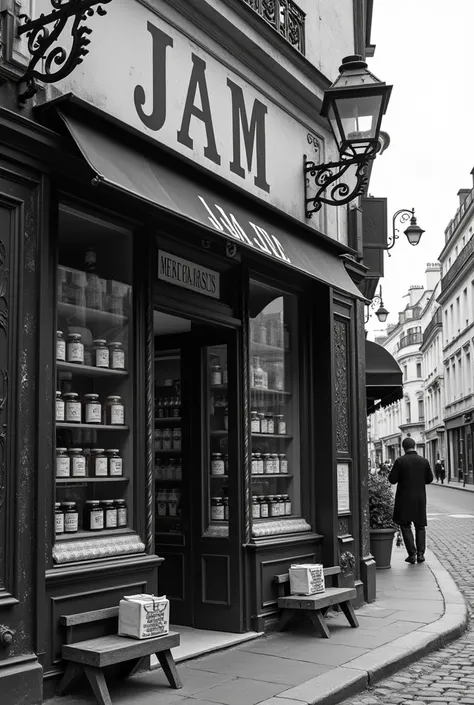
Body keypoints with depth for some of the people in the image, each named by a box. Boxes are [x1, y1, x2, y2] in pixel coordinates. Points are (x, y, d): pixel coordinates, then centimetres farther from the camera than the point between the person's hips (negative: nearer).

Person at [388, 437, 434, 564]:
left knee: (405, 525, 6)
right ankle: (420, 554, 8)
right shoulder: (424, 461, -1)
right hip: (420, 498, 3)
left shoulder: (400, 461, -11)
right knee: (420, 526, 14)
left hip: (405, 499, -3)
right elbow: (429, 479, 6)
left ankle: (412, 554, -1)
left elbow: (392, 479, -10)